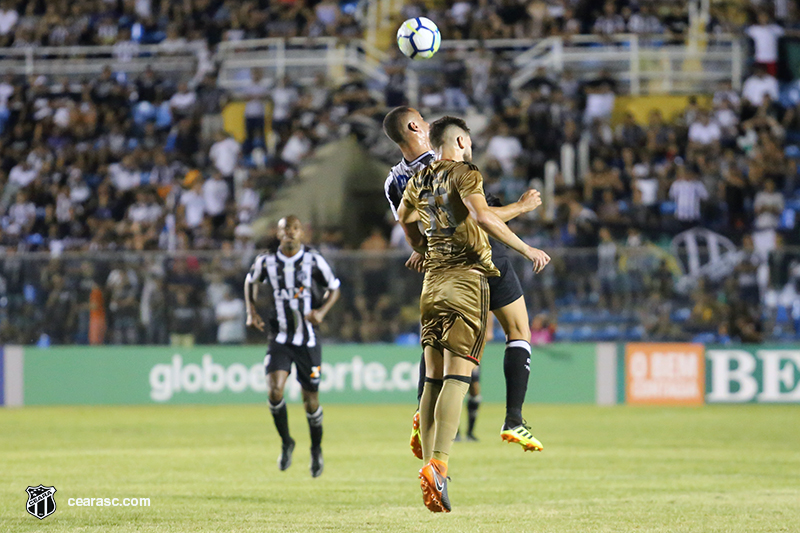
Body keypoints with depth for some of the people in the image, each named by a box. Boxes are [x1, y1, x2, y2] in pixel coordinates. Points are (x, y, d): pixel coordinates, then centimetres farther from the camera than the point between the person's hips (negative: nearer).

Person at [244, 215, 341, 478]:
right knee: (275, 390, -18)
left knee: (311, 400, 4)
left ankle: (316, 449, 30)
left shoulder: (314, 260, -7)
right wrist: (252, 311, 4)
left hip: (308, 340, -1)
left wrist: (322, 311, -12)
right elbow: (250, 282, 18)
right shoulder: (266, 262, -3)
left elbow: (333, 288, 6)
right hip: (280, 338, 1)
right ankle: (286, 442, 6)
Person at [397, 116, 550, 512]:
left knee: (434, 379, 7)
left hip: (433, 282, 7)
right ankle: (437, 466, -24)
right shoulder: (464, 174, -6)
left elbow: (404, 216, 36)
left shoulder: (420, 180, 15)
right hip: (467, 280, -7)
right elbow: (482, 215, -23)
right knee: (457, 378, -12)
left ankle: (429, 465, 2)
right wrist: (526, 249, -21)